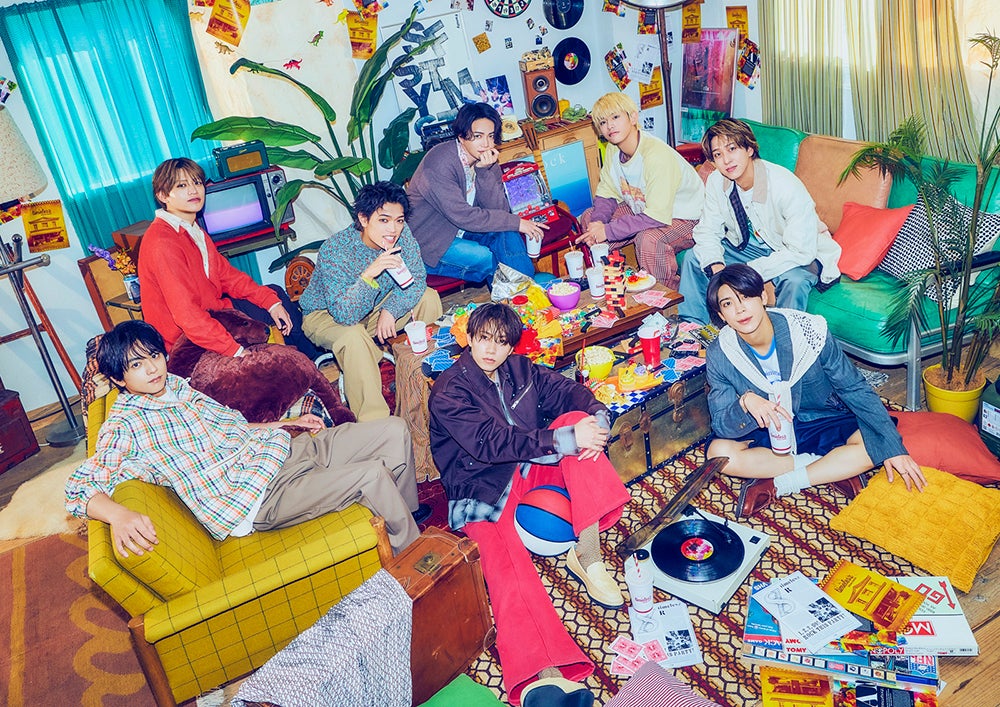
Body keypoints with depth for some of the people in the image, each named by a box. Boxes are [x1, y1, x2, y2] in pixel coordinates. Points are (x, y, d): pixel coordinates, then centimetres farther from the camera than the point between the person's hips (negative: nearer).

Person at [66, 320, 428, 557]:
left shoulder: (177, 385, 16)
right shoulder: (123, 427, -6)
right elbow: (79, 488, -16)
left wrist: (289, 423, 20)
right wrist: (119, 515, -38)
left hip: (281, 449, 8)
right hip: (257, 497, -8)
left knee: (395, 431, 0)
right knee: (372, 475, -23)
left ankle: (405, 517, 22)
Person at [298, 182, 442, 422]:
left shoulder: (402, 234, -19)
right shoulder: (334, 250, -33)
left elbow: (417, 280, -11)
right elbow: (344, 314, -39)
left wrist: (390, 310, -26)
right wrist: (369, 274, -53)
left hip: (373, 308, 6)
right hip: (325, 315, -5)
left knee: (428, 298, -11)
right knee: (354, 337, -37)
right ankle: (374, 421, -28)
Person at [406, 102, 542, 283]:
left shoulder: (486, 161, -3)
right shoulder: (440, 163, -25)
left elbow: (499, 210, -12)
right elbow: (462, 216, -29)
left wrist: (485, 170, -26)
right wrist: (516, 222, -25)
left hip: (463, 230, 6)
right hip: (430, 241, -6)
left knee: (506, 233, -18)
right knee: (485, 258, -24)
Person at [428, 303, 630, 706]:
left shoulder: (519, 370, 8)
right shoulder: (449, 393, -13)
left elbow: (568, 392, 4)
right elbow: (490, 443, -26)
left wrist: (597, 418, -20)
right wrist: (565, 441, -32)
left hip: (530, 468, 6)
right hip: (482, 489, -6)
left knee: (577, 419, -16)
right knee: (505, 564, -32)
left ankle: (587, 556, -23)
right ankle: (541, 675, -51)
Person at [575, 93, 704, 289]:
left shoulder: (657, 155, -32)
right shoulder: (613, 150, -7)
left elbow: (657, 217, -35)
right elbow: (606, 195, 1)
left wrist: (608, 230, -33)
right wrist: (598, 223, -21)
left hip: (684, 219, -8)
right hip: (642, 209, 8)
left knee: (648, 239, -38)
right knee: (589, 218, 0)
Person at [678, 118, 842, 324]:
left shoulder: (786, 186, -30)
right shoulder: (716, 182, -13)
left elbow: (801, 251, -30)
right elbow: (707, 230, -4)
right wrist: (715, 265, -25)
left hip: (799, 254, -5)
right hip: (747, 246, 5)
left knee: (795, 280, -37)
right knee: (695, 257, -9)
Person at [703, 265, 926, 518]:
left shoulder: (807, 330, -21)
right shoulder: (720, 355, -17)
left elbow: (855, 389, -12)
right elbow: (721, 426, -16)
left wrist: (894, 447, -17)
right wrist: (745, 402, -39)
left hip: (823, 424, 0)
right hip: (767, 434, 1)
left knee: (875, 442, -28)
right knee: (718, 451, -29)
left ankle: (774, 486, -19)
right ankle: (836, 469, -16)